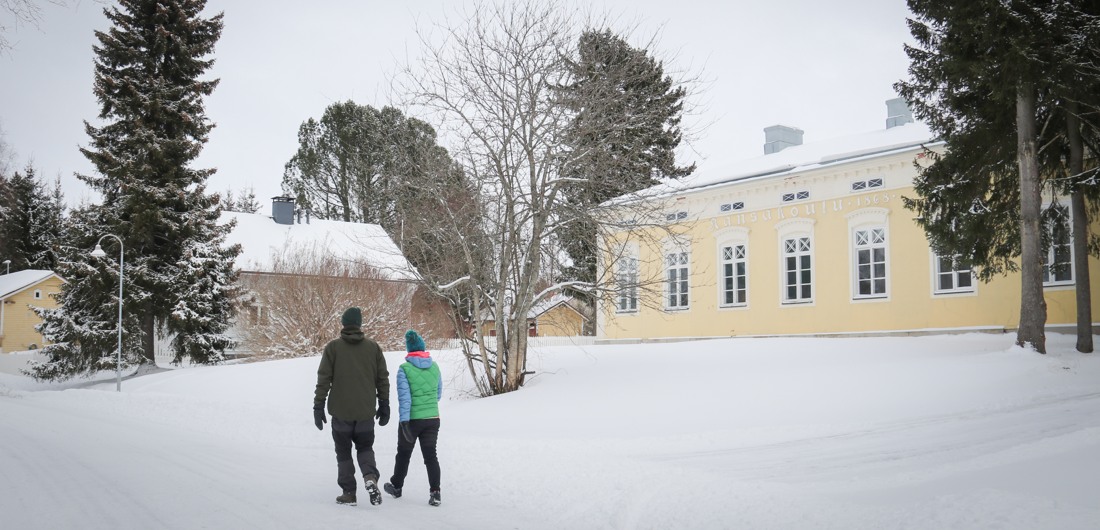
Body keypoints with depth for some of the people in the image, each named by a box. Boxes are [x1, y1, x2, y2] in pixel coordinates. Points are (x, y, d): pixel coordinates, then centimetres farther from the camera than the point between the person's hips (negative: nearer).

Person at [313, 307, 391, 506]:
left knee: (344, 452, 12)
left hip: (341, 411, -2)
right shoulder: (373, 347, 3)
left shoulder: (333, 347, -3)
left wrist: (318, 406, -1)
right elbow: (383, 379, 5)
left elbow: (323, 379, -6)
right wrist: (384, 405, 12)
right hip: (366, 412, 2)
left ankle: (349, 493, 11)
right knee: (365, 447, 16)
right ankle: (370, 477, -10)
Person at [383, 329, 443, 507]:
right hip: (433, 418, 3)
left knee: (404, 454, 16)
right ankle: (435, 492, -8)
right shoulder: (434, 367, 2)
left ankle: (396, 486, 35)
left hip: (412, 419, -3)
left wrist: (404, 421, -21)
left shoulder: (404, 369, -11)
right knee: (430, 455, 4)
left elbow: (404, 396, -18)